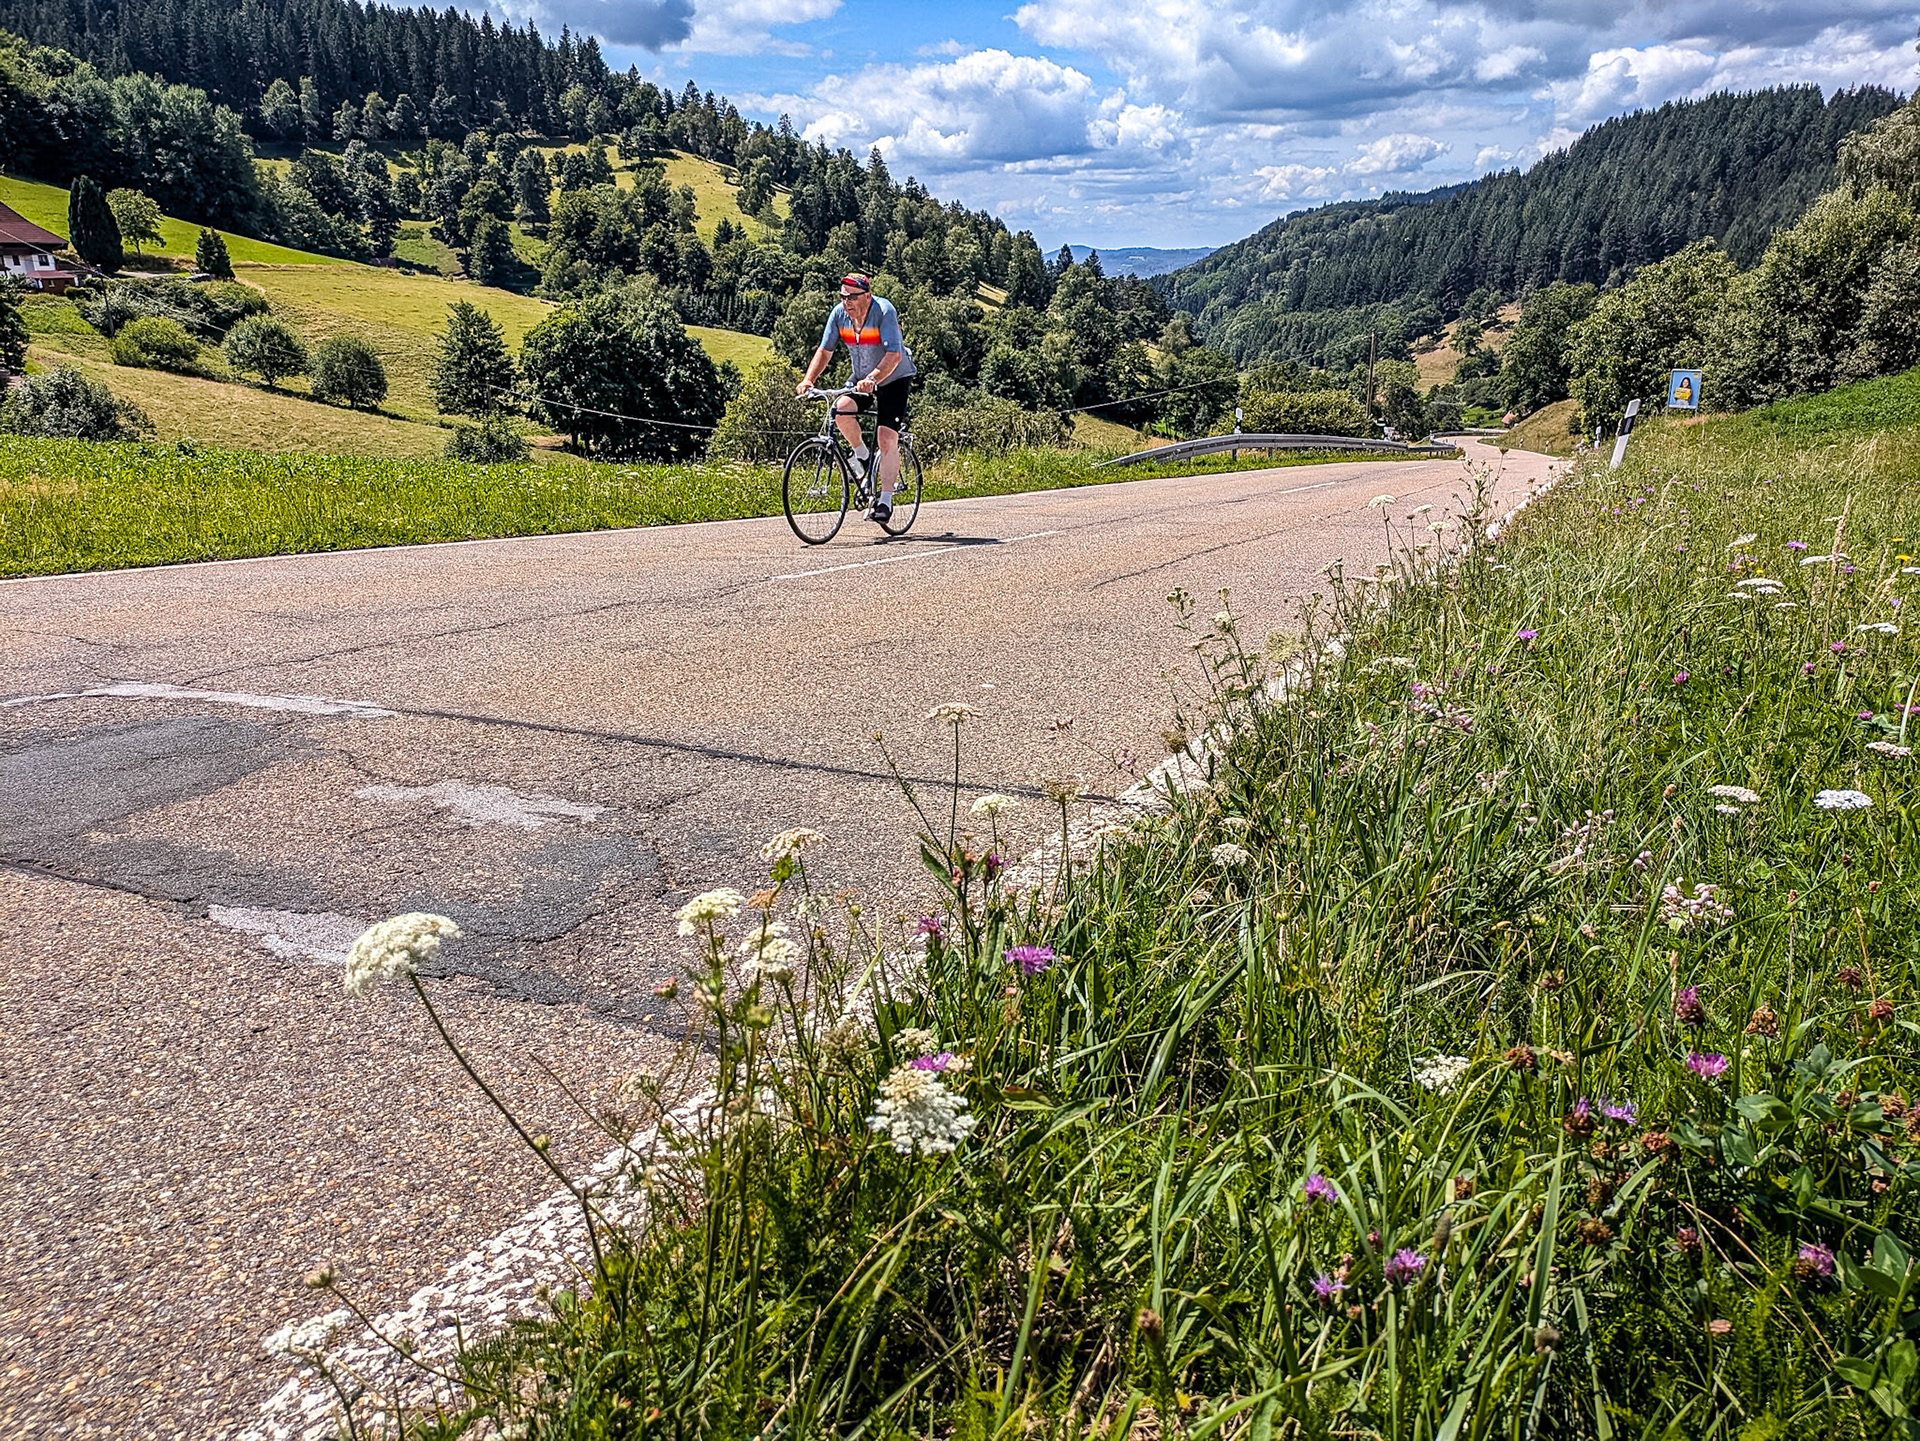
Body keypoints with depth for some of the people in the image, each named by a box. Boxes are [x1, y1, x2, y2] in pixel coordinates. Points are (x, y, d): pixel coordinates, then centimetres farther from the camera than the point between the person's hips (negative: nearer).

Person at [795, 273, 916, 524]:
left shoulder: (884, 311, -24)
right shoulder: (839, 314, -10)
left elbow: (894, 355, -34)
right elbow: (824, 351, -6)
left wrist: (872, 378, -50)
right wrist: (808, 380, -22)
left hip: (894, 379, -5)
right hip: (861, 379, 5)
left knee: (887, 437, -17)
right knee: (842, 409, -25)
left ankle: (885, 501, -12)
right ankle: (862, 454, 3)